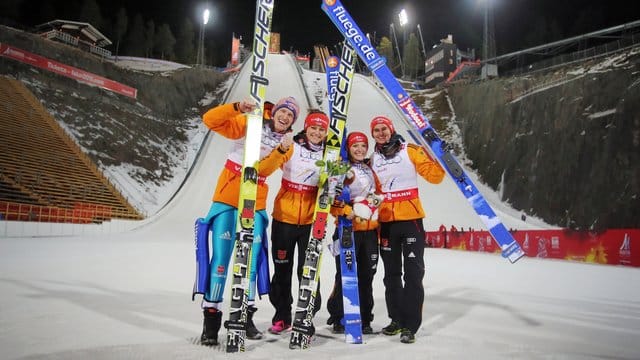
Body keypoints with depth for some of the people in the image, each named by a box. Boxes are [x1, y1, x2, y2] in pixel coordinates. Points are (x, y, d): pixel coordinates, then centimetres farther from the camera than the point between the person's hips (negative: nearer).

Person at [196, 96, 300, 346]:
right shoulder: (248, 125, -1)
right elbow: (210, 120, -9)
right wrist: (237, 108, -21)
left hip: (256, 204, 3)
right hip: (227, 198, -3)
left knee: (252, 259, 6)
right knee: (220, 258, -6)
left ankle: (246, 316, 20)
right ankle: (211, 316, 4)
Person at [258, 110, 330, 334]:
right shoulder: (291, 148, -2)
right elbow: (263, 170, -15)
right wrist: (281, 150, -29)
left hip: (311, 222, 1)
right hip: (284, 219, 0)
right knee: (282, 270, 10)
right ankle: (281, 317, 25)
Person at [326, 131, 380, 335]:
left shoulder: (371, 171, 18)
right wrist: (345, 210, -23)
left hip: (370, 230, 6)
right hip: (348, 229, -6)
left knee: (366, 276, 9)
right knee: (345, 275, -3)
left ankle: (364, 319, 20)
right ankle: (338, 318, 12)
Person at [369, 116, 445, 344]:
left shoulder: (410, 151, -2)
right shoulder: (373, 160, 9)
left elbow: (434, 176, -8)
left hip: (411, 219, -4)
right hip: (386, 222, 4)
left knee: (413, 272, -4)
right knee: (391, 273, 12)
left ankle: (410, 325, 3)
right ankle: (397, 319, 26)